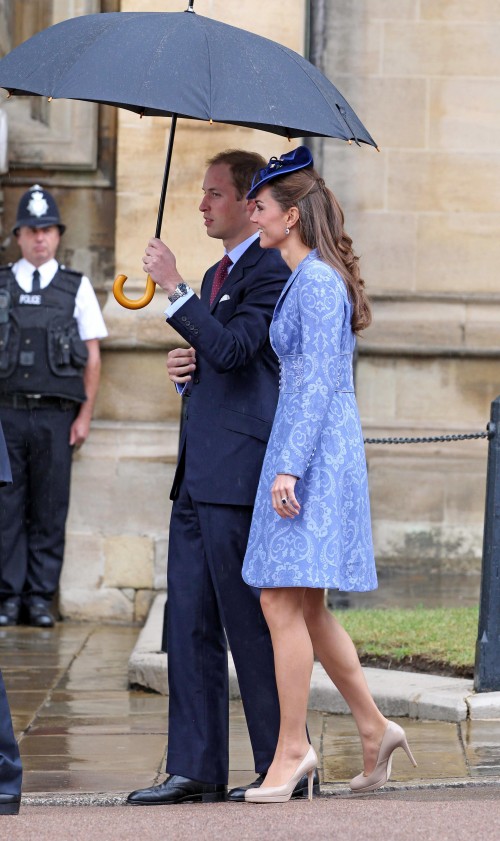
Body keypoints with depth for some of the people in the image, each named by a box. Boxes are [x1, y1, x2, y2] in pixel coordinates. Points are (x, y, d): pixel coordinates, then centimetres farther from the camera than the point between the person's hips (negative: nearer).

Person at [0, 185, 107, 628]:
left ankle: (41, 597, 5)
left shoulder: (77, 288, 9)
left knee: (50, 509, 0)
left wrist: (85, 416, 2)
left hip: (56, 416, 0)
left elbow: (92, 358, 9)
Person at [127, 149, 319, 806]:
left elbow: (232, 348, -23)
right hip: (200, 472, 10)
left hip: (238, 473, -10)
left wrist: (174, 288, -21)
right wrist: (186, 368, 9)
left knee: (250, 625, -5)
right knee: (189, 622, 8)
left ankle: (283, 768, 3)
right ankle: (195, 769, 11)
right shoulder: (217, 274, 21)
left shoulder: (269, 272, -10)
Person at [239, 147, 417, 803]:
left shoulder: (317, 282, -13)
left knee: (283, 604, -8)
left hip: (311, 451, -10)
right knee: (306, 608, 12)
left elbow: (315, 383, -19)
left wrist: (288, 468, -23)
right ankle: (375, 728, 16)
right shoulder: (310, 280, 17)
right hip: (316, 449, 10)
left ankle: (293, 749, -5)